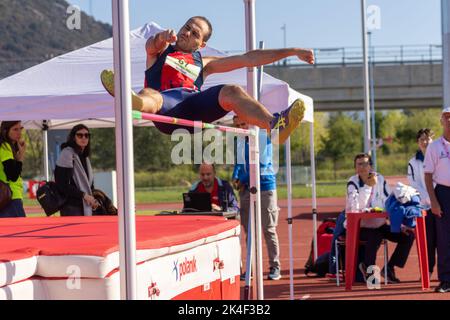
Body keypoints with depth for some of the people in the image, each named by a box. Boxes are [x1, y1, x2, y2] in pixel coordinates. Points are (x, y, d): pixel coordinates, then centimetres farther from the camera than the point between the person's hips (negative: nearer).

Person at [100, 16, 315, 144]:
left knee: (232, 92, -26)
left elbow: (249, 59, 30)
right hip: (167, 103, -2)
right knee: (149, 96, -38)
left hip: (194, 103, 2)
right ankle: (131, 103, -77)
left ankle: (275, 124, -51)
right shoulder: (161, 53, 31)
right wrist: (161, 38, -24)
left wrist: (291, 52, 26)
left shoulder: (203, 63, 34)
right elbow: (153, 45, 4)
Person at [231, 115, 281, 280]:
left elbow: (262, 164, -13)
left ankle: (275, 267, 2)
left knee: (269, 230, -3)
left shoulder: (264, 138, -6)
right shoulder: (239, 142, 11)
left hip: (265, 188, -5)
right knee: (249, 231, 6)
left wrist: (243, 180, -10)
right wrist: (235, 178, -1)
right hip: (245, 190, 5)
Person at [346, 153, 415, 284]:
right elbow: (357, 206, -24)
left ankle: (389, 268, 2)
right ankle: (367, 268, -10)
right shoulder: (353, 182, -8)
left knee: (408, 235, -8)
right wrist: (368, 186, -24)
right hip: (358, 227, -5)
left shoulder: (380, 179, 4)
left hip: (379, 225, 5)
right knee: (375, 237, -36)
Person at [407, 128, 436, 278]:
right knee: (429, 240, -4)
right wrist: (429, 200, -10)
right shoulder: (414, 162, 6)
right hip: (425, 206, -1)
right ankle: (428, 271, 3)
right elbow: (414, 185, 1)